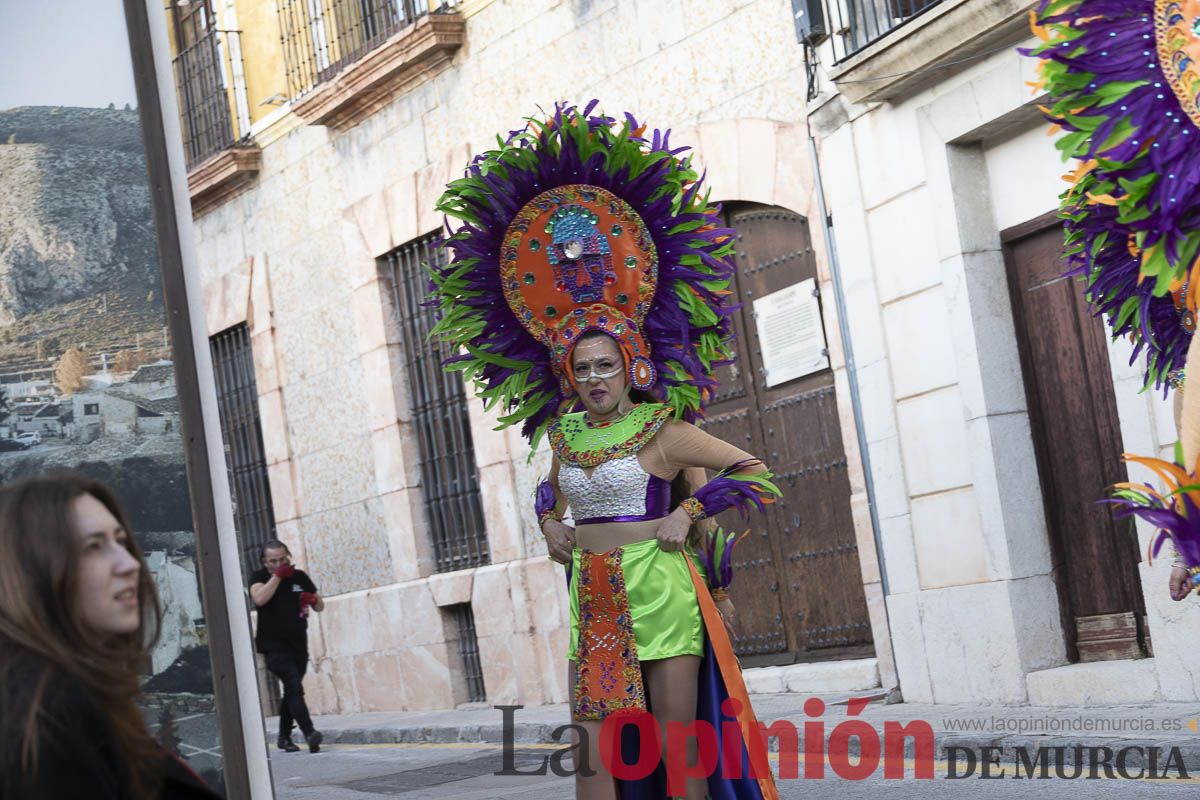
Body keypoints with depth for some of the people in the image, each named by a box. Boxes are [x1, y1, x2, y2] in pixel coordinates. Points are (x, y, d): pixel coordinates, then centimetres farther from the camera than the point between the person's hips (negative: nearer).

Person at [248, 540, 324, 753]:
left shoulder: (299, 577, 9)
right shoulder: (259, 577, 0)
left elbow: (320, 606, 15)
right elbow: (259, 599, -22)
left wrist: (313, 600, -8)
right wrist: (277, 576, -15)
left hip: (298, 645, 5)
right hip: (274, 646, -5)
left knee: (291, 691, 14)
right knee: (294, 687, -21)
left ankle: (284, 737, 26)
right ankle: (309, 733, -29)